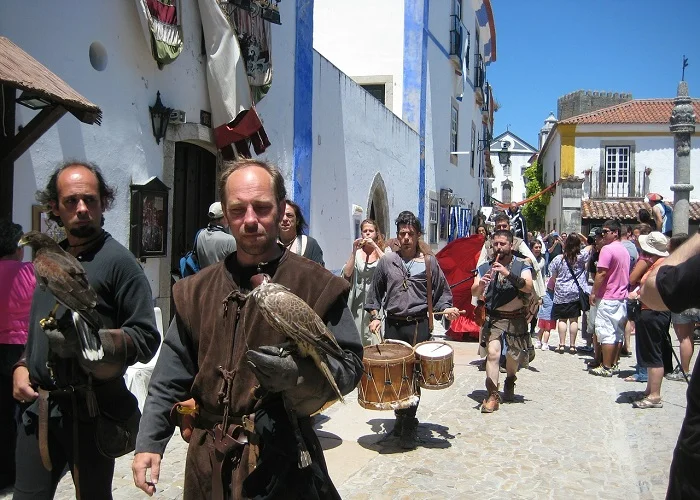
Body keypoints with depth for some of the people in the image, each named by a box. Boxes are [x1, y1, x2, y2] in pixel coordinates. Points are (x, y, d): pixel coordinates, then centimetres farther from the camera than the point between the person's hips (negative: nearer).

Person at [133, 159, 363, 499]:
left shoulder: (316, 285, -7)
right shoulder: (196, 291, 6)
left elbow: (348, 364, -9)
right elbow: (171, 376, 10)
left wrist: (297, 374, -26)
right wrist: (149, 442, 4)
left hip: (283, 462, -4)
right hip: (209, 462, 4)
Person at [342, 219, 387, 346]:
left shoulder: (383, 250, 4)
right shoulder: (357, 253, 7)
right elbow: (347, 273, -4)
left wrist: (375, 246, -14)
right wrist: (354, 251, -11)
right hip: (360, 300, 2)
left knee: (377, 339, -5)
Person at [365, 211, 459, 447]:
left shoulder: (429, 262, 4)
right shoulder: (386, 261, 7)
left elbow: (442, 291, 11)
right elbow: (375, 292, 16)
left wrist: (446, 308, -7)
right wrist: (375, 316, 6)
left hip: (419, 325, -2)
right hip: (393, 325, 2)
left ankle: (409, 425, 7)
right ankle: (400, 416, 28)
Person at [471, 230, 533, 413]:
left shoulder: (522, 266, -1)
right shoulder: (485, 268, 3)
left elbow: (528, 287, -19)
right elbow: (474, 293, -4)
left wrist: (508, 274, -32)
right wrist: (480, 285, -27)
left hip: (516, 319, 0)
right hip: (493, 317, 0)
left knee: (514, 356, 13)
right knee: (493, 352, -18)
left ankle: (509, 382, 43)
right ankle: (493, 396, -15)